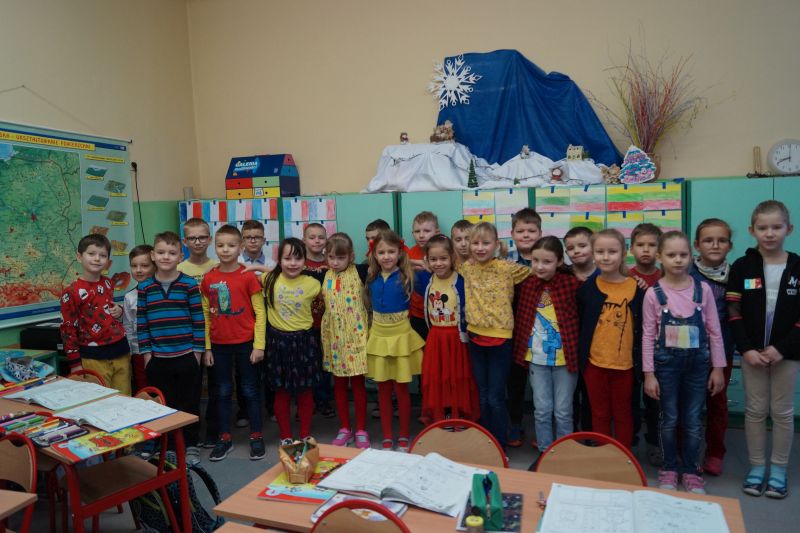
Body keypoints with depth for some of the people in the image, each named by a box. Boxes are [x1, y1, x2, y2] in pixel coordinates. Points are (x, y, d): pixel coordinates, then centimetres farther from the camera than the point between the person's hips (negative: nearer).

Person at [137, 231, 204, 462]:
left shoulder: (189, 284, -4)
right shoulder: (144, 287, 2)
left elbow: (198, 319, -3)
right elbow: (141, 323, 5)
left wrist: (197, 350, -5)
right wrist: (146, 352, 1)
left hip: (187, 356, -1)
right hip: (157, 357, 2)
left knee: (189, 402, 8)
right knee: (163, 403, 11)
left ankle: (190, 445, 24)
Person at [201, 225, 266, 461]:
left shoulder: (248, 276, -9)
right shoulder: (209, 278, 1)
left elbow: (260, 312, -7)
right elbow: (206, 315, 6)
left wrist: (259, 345, -10)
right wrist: (206, 347, 4)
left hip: (246, 343, -3)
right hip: (219, 345, 3)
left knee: (250, 390, 7)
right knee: (223, 391, 12)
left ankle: (256, 436, 20)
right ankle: (224, 438, 25)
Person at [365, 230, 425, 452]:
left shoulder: (407, 277, -10)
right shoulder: (371, 277, 1)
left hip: (401, 335, -3)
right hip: (378, 336, 4)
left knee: (401, 388, 6)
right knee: (383, 388, 11)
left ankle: (403, 437, 22)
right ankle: (386, 437, 24)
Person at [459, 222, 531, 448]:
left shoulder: (507, 267, -9)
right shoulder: (466, 268, 3)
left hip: (500, 339, -4)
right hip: (476, 338, 4)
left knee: (495, 399, 0)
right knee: (483, 397, 15)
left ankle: (501, 447, 17)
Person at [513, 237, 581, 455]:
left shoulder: (572, 283, -12)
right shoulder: (526, 284, -3)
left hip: (565, 357, -2)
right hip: (536, 357, 2)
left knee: (563, 411, 9)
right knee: (542, 410, 10)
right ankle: (544, 453, 27)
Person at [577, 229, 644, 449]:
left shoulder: (636, 288, -8)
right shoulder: (587, 287, -4)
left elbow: (642, 328, -2)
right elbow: (579, 324, 2)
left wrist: (640, 362, -3)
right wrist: (579, 357, 1)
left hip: (624, 364, -1)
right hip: (594, 363, 1)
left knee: (622, 415, 16)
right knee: (600, 415, 15)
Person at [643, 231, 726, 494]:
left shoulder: (703, 289, -3)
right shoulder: (653, 293, -8)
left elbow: (714, 331, 2)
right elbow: (648, 335, -5)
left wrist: (718, 368, 1)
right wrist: (649, 373, -6)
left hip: (698, 362, 1)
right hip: (666, 363, -1)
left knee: (693, 421, 10)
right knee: (669, 419, 10)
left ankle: (691, 471, 26)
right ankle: (669, 469, 26)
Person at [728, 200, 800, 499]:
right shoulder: (742, 267, -3)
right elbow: (734, 313, -4)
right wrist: (746, 349, -12)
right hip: (752, 352, 0)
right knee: (755, 410, 9)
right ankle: (757, 466, 21)